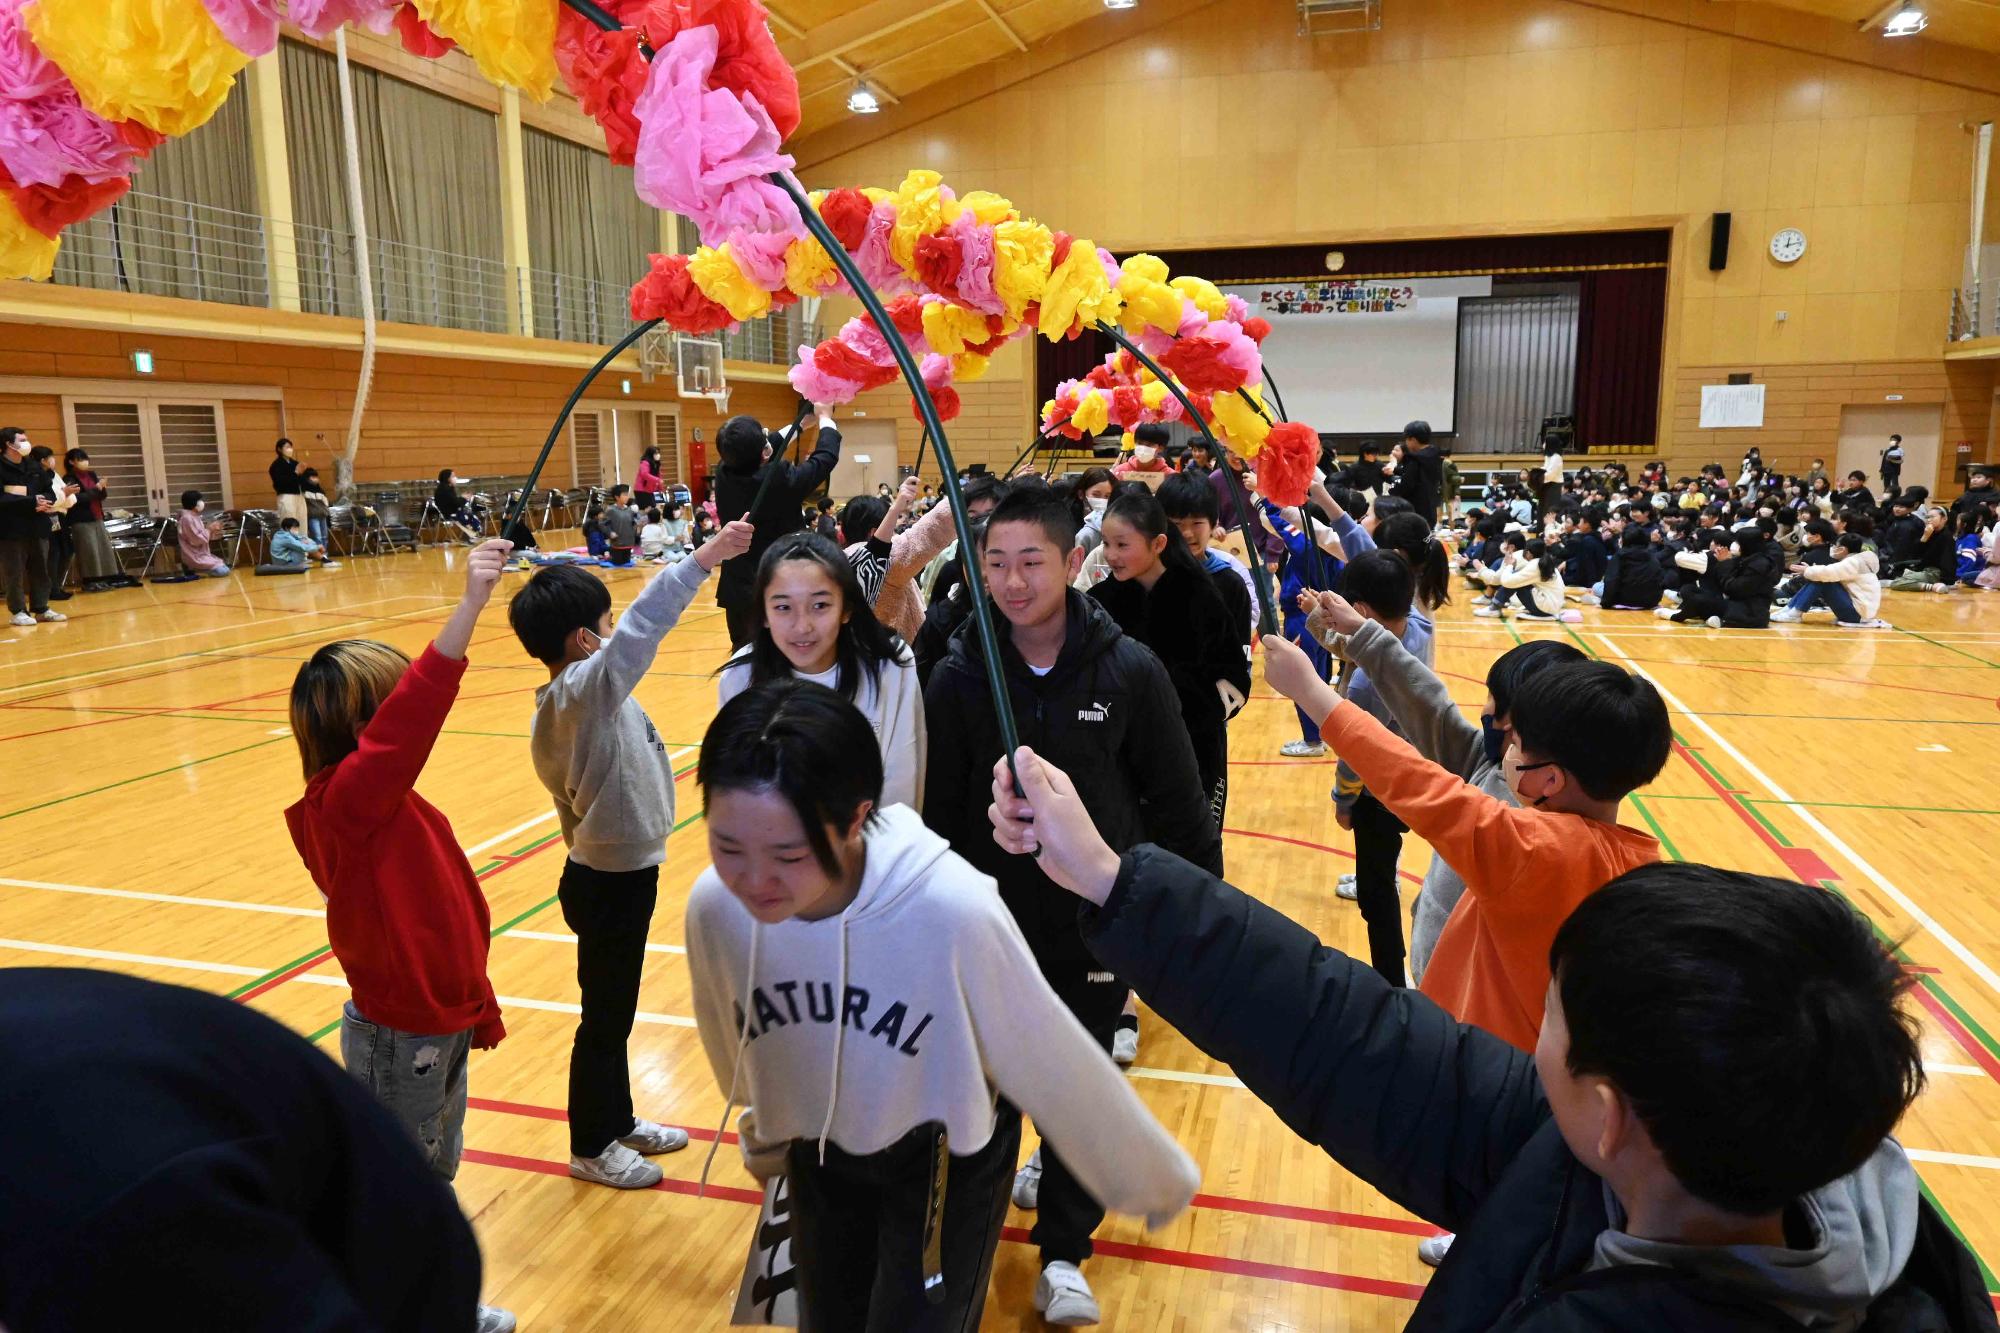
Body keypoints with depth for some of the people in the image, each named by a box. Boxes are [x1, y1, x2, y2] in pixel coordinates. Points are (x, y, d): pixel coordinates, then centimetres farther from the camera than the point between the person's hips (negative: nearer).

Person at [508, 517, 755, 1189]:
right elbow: (639, 631, -39)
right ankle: (592, 1147, 27)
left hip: (612, 872, 9)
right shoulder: (582, 689, -24)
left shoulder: (571, 698, 4)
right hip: (611, 883, -9)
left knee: (614, 1011, 23)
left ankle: (618, 1122, 40)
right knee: (605, 1017, 9)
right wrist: (700, 561, -45)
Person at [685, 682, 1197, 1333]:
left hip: (947, 1159, -3)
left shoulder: (953, 910, -37)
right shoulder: (713, 907, -23)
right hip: (818, 1156, 4)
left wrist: (1157, 1178, -5)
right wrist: (763, 1139, 19)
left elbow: (1055, 1066, -20)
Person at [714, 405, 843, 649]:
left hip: (736, 590, 6)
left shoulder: (723, 475, -5)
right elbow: (826, 458, -8)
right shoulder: (779, 479, -22)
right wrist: (826, 418, 12)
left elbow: (746, 454, 15)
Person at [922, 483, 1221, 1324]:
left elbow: (1178, 803, -5)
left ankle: (1062, 1252, 29)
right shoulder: (958, 676, -11)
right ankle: (1054, 1173, 49)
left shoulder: (1130, 670, -14)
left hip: (1101, 919, -1)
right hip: (994, 917, 2)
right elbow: (935, 810, -5)